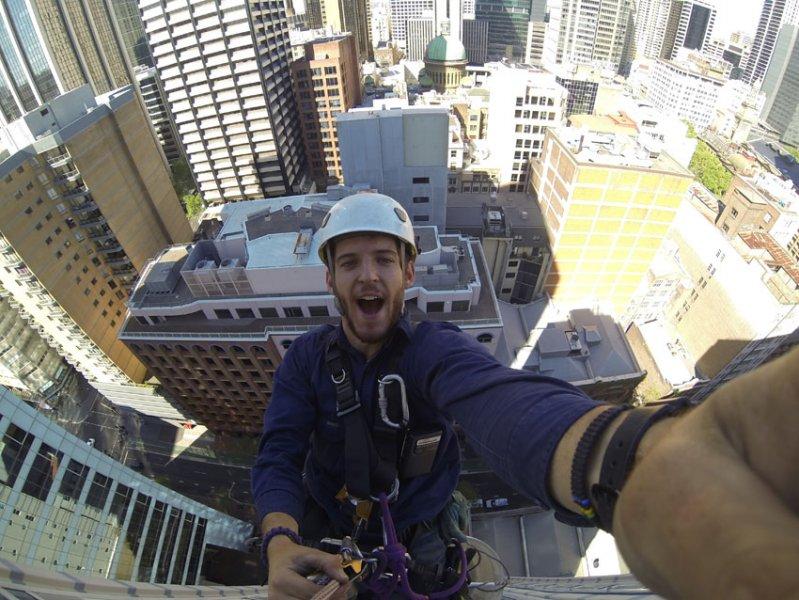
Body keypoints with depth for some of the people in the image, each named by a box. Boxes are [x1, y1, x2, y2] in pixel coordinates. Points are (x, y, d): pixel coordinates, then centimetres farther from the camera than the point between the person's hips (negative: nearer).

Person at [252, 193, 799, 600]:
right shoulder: (306, 357, -15)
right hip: (323, 532, 3)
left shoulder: (436, 350, -28)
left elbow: (498, 400, -51)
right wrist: (280, 543, -43)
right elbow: (278, 456, -20)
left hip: (416, 537, -2)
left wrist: (623, 457, -74)